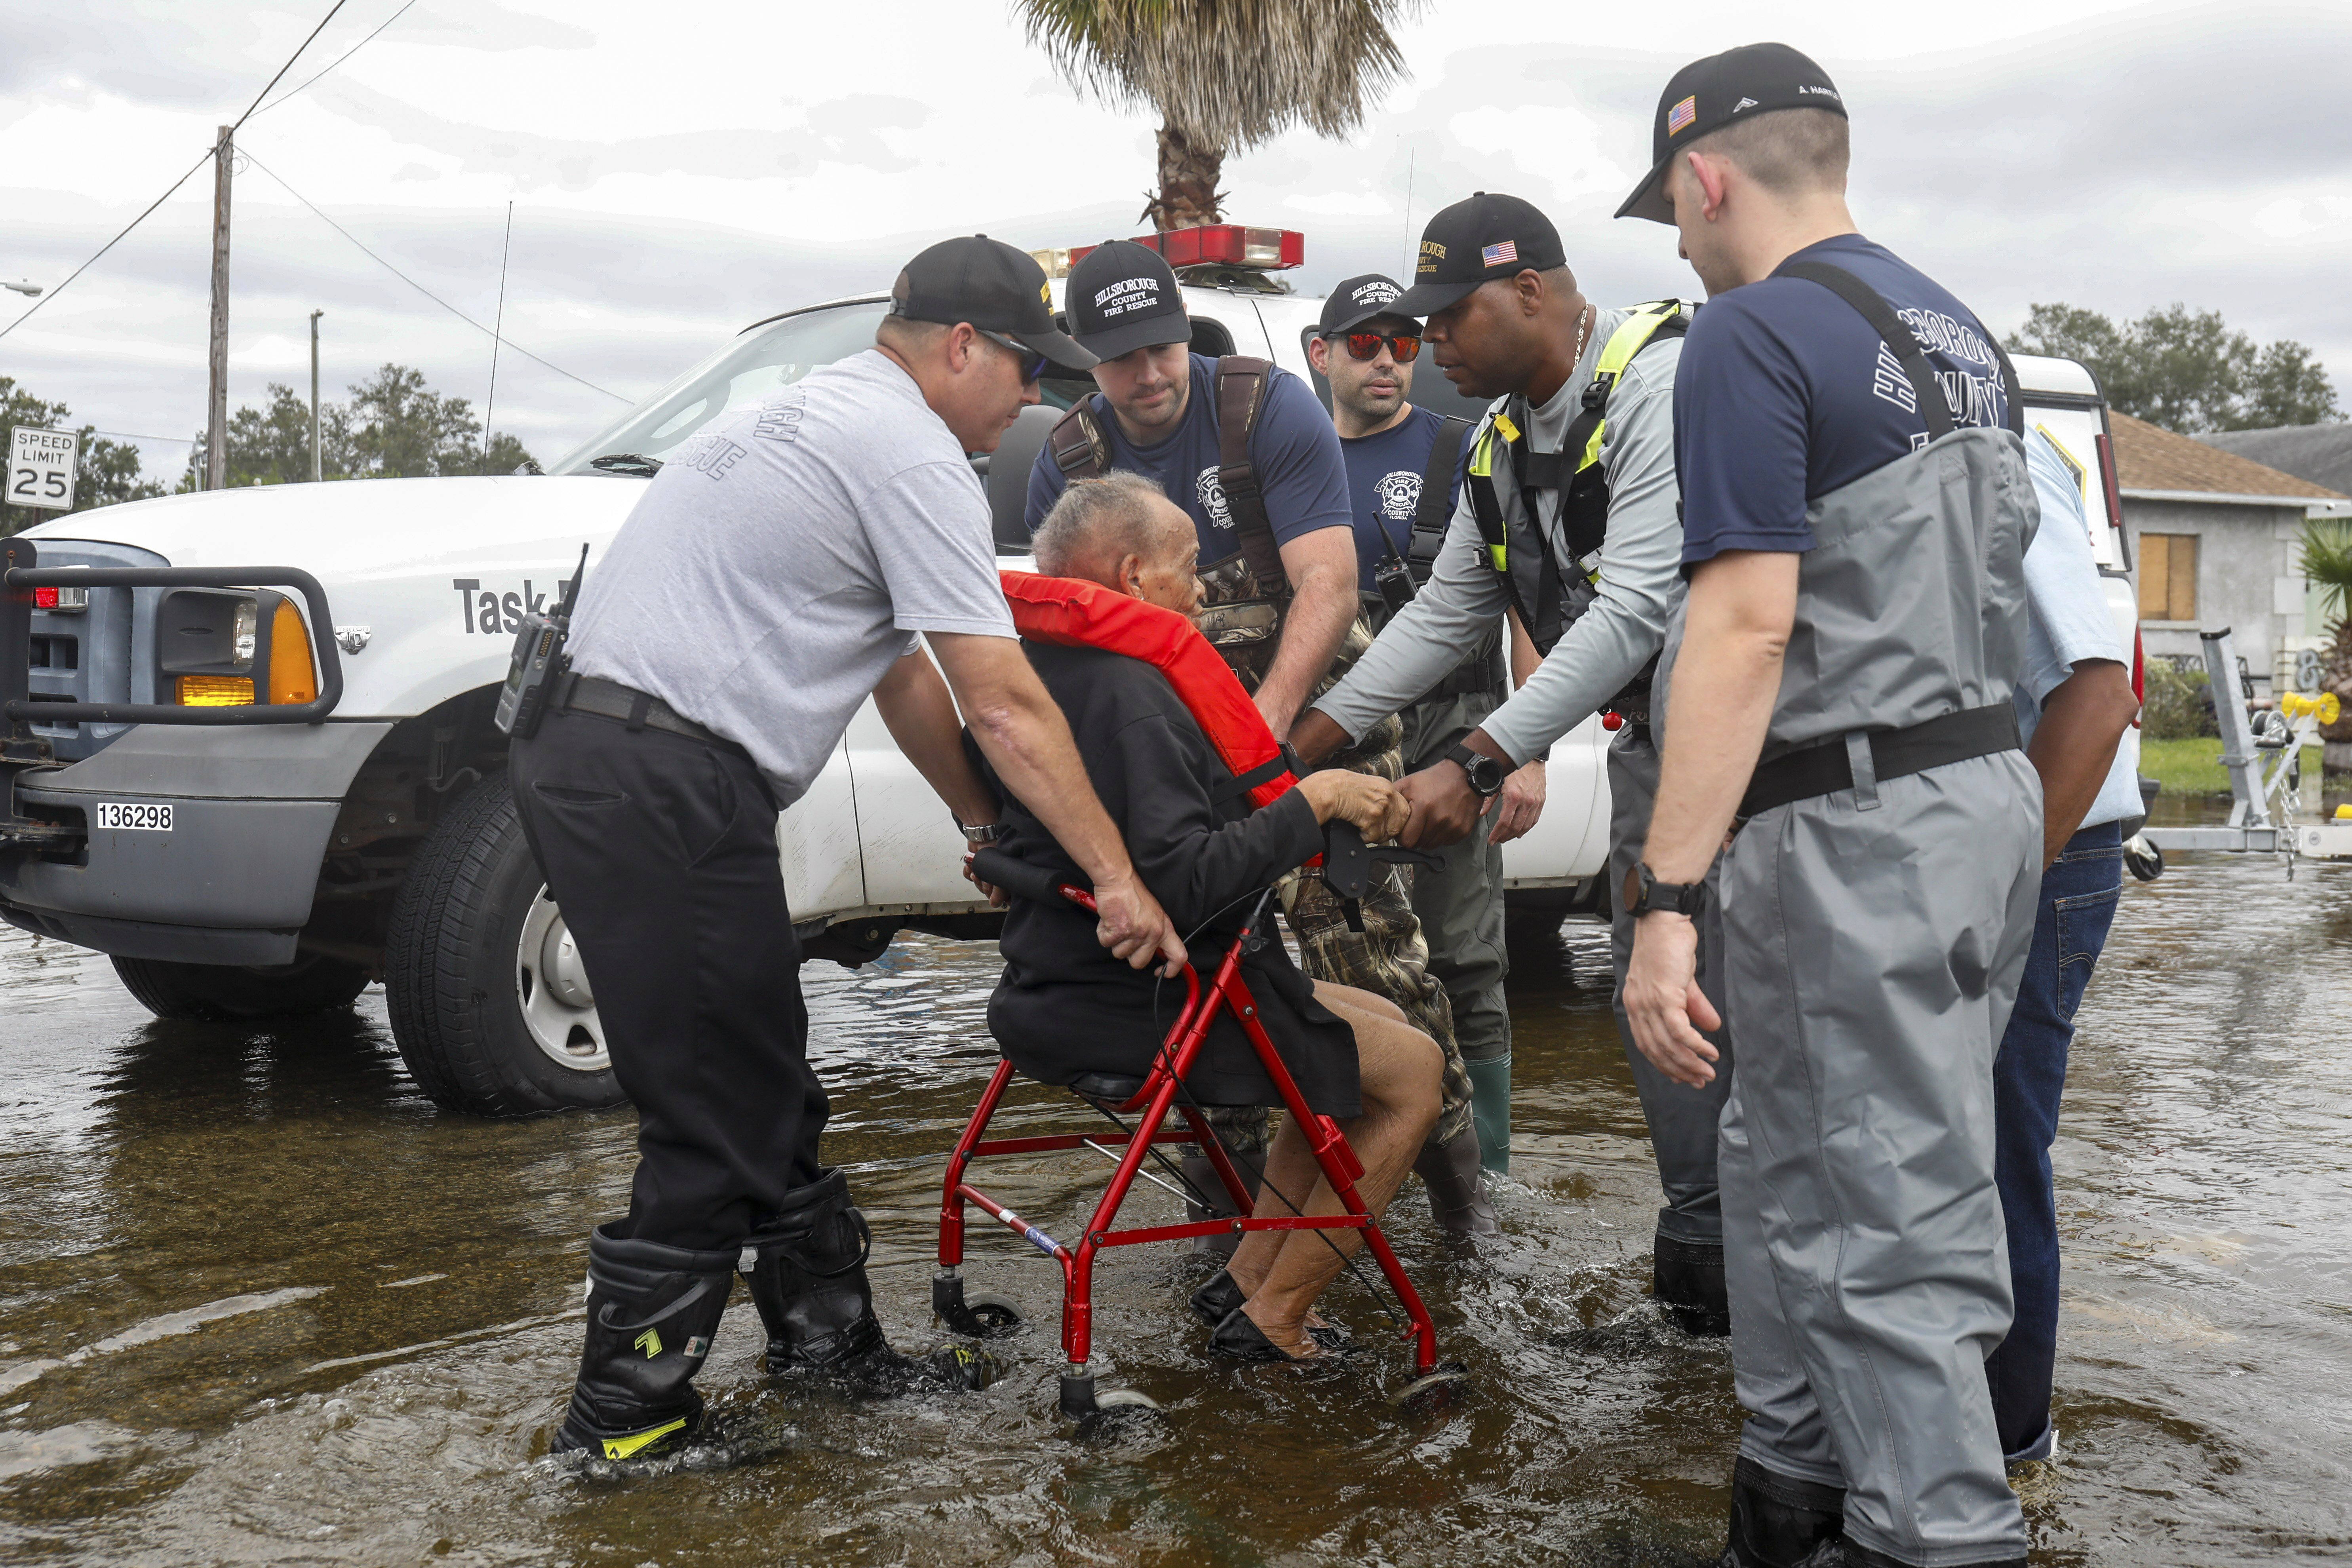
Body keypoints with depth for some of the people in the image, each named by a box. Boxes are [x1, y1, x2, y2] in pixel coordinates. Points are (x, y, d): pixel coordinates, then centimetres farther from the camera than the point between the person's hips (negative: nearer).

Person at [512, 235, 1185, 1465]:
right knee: (719, 1118, -2)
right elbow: (1002, 704, -11)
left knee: (764, 1087, 18)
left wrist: (986, 823, 29)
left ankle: (828, 1337, 30)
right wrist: (1116, 878, -6)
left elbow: (902, 672, 27)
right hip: (665, 788, -11)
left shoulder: (821, 417, 23)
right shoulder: (911, 451, -9)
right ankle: (622, 1417, 9)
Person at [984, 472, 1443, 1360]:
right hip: (1139, 1010, -10)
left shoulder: (1033, 670, 7)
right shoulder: (1131, 693, -24)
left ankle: (1245, 1279, 21)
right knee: (1413, 1067, 0)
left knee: (1375, 1022, 22)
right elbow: (1185, 881, -31)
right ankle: (1273, 1321, 6)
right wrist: (1315, 801, -23)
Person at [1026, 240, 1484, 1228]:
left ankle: (1445, 1150, 5)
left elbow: (1328, 585, -16)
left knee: (1367, 942, -9)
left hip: (1316, 714, -3)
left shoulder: (1270, 409, -10)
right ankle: (1229, 1157, 18)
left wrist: (1266, 720, -29)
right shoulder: (1068, 461, 2)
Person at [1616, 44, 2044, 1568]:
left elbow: (1746, 626, -22)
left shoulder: (1753, 335, -13)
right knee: (1793, 1167, 20)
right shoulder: (1959, 330, 15)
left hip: (1858, 831, -9)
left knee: (1892, 1224, -2)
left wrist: (1666, 899, -23)